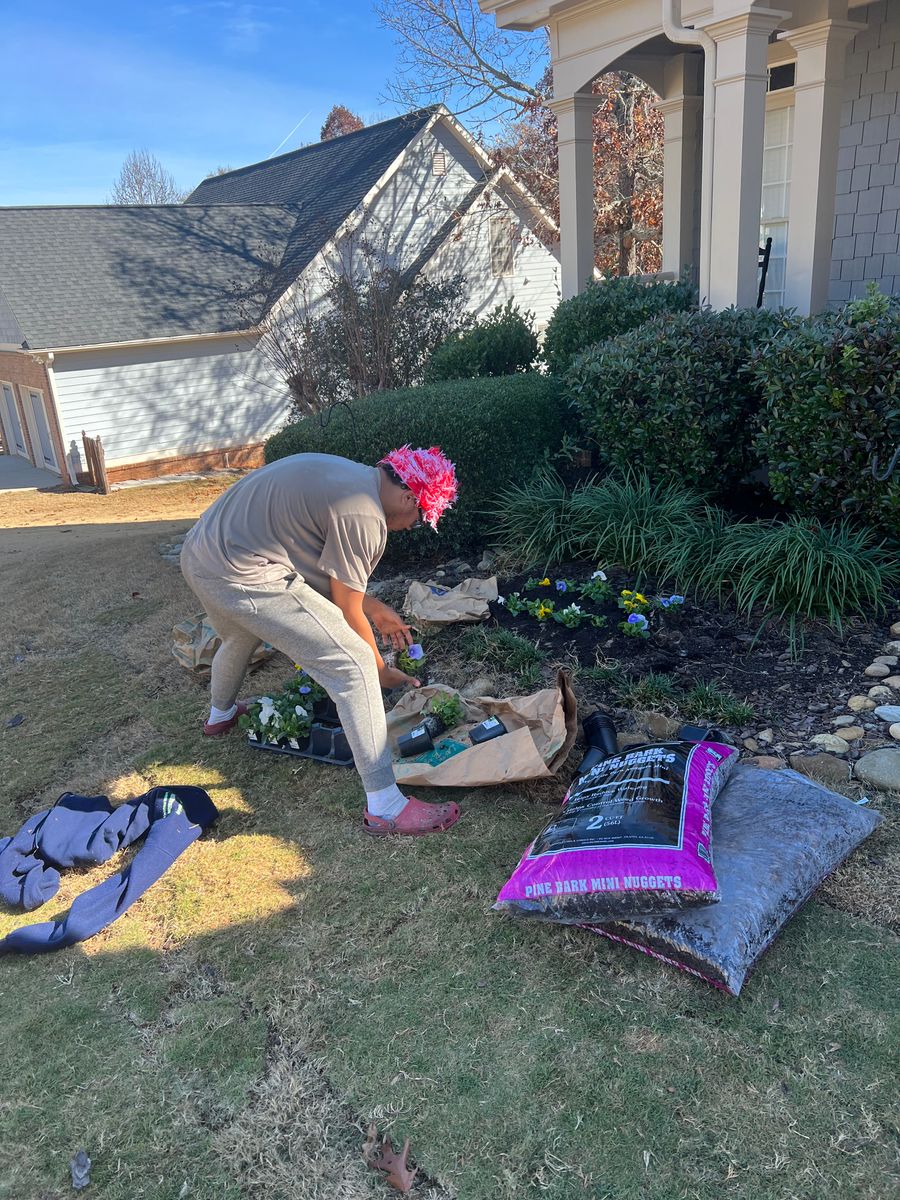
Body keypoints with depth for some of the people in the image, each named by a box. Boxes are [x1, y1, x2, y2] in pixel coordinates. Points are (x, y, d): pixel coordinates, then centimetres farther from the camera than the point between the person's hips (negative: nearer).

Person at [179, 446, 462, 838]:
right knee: (353, 664, -9)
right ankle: (385, 807, -5)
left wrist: (374, 607, 27)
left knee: (238, 637, 40)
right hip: (241, 577, -11)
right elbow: (346, 613, -6)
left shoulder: (350, 474, 13)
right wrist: (382, 671, 8)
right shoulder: (364, 517, -15)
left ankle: (220, 715, 70)